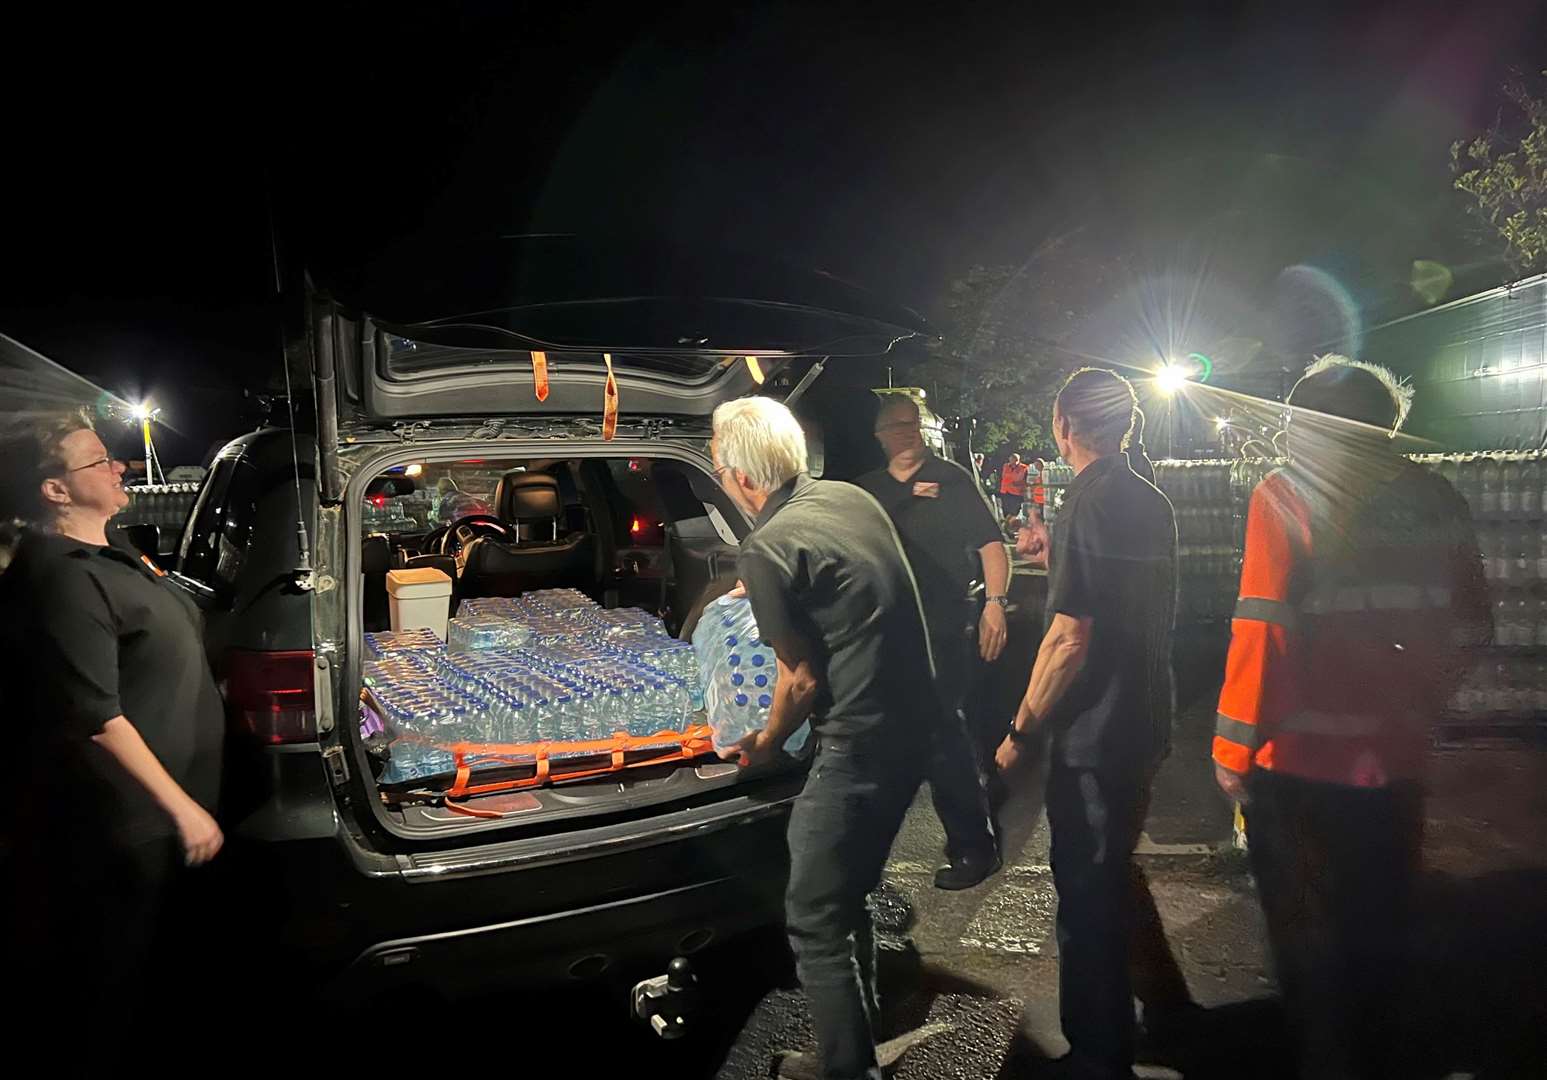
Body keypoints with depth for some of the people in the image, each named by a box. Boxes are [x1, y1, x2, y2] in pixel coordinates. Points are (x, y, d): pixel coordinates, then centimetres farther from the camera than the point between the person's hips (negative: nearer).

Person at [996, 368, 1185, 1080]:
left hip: (1095, 734, -9)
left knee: (1087, 892, 4)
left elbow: (1070, 636, -23)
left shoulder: (1087, 502, -18)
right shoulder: (1153, 504, 9)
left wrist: (1020, 731, -15)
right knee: (1111, 869, 26)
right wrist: (1054, 556, 24)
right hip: (1146, 723, 9)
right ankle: (1161, 995, 42)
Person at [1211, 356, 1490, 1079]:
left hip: (1300, 761, -5)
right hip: (1393, 761, 5)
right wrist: (1413, 713, 19)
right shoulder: (1435, 499, 2)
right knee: (1378, 937, 22)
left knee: (1311, 940, 13)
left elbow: (1263, 629, -18)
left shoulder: (1288, 494, -12)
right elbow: (1464, 628, 7)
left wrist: (1234, 745, -11)